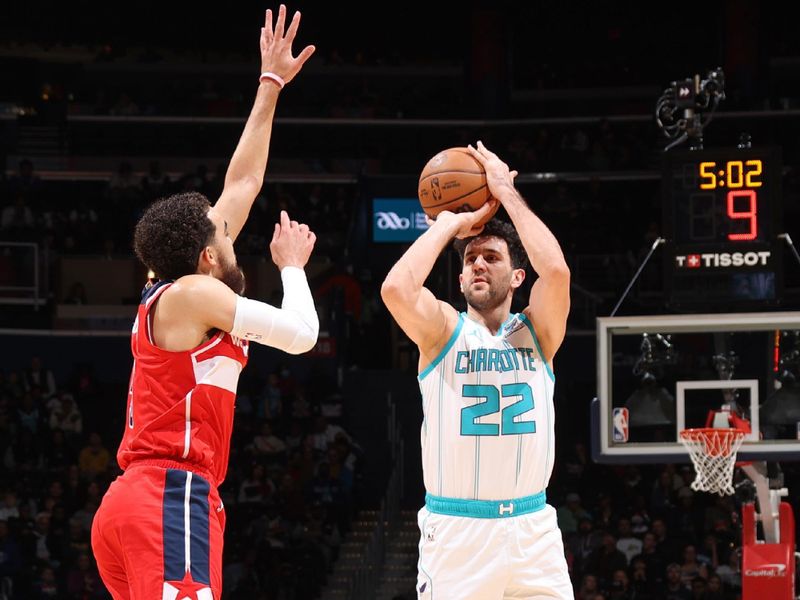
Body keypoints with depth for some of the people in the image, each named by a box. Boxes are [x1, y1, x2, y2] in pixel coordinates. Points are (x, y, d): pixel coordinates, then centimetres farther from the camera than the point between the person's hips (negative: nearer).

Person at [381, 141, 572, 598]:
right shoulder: (443, 330, 2)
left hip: (532, 526, 2)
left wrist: (507, 192, -6)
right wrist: (449, 224, -6)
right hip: (455, 529, -2)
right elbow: (396, 288, -19)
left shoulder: (537, 332, 7)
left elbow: (556, 271, -14)